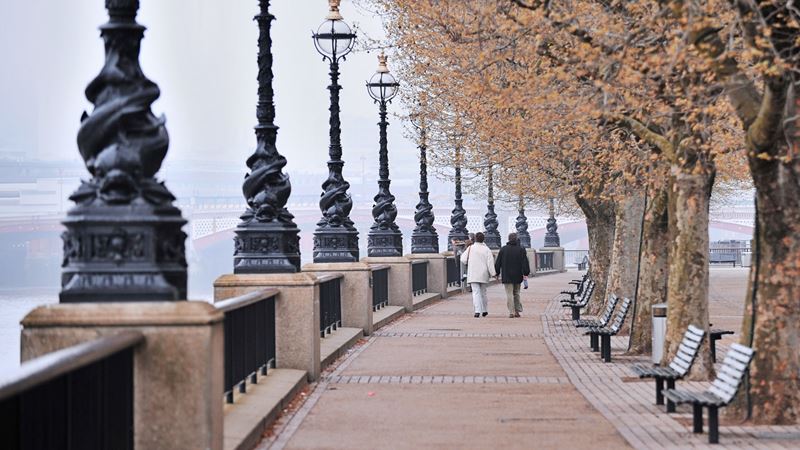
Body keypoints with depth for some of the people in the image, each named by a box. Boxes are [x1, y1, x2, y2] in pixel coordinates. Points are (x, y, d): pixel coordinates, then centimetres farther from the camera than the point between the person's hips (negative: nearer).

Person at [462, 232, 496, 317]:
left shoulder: (470, 248, -5)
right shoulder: (486, 249, -2)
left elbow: (463, 260, -3)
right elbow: (490, 263, -7)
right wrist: (493, 273, -5)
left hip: (473, 275, -2)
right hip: (484, 275, 2)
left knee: (476, 292, -6)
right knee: (483, 292, 16)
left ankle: (477, 311, -20)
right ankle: (484, 310, 23)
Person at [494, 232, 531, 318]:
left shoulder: (503, 249, 0)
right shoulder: (521, 249, -1)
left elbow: (498, 263, 3)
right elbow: (525, 262, -5)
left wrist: (496, 273, 10)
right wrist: (526, 273, -2)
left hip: (507, 276, -1)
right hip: (517, 276, 1)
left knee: (509, 294, -2)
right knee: (516, 293, 14)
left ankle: (511, 312, -9)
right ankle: (517, 311, 11)